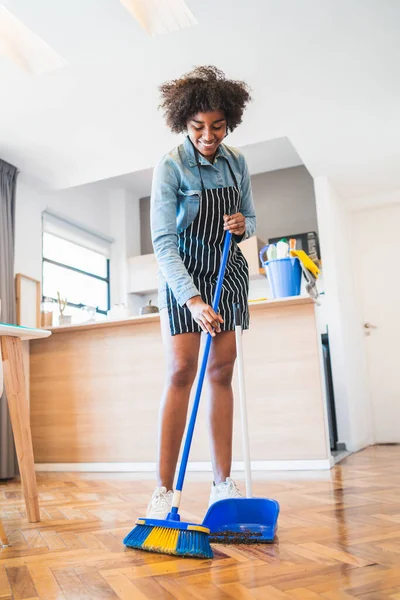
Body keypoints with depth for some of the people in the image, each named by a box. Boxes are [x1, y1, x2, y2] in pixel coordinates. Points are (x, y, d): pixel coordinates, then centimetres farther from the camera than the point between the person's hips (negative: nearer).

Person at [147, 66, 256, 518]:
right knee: (181, 371, -11)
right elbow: (163, 241, -22)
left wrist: (242, 224, -12)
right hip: (183, 275, -4)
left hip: (229, 272, 5)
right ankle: (164, 488, -4)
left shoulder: (237, 163, 2)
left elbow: (250, 219, 14)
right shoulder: (170, 168, -14)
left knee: (222, 371, 1)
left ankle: (223, 483, 7)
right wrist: (192, 299, -33)